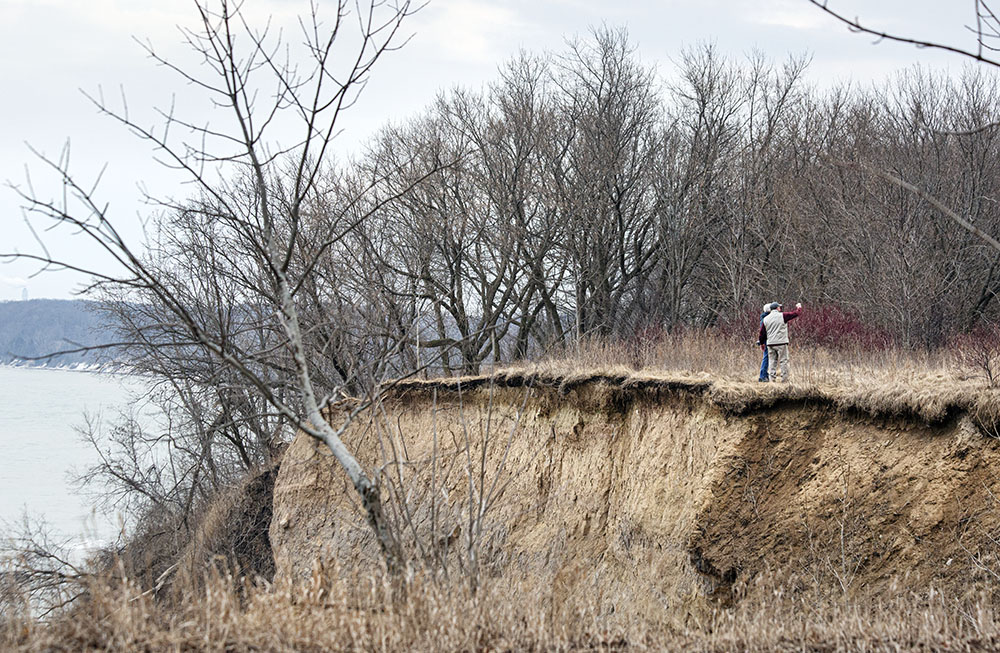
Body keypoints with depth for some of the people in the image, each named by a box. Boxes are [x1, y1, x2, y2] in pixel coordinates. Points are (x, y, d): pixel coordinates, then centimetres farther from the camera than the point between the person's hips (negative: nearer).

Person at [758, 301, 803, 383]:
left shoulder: (766, 319, 9)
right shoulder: (782, 316, -4)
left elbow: (762, 332, 12)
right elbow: (796, 313, 1)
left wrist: (761, 342, 24)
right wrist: (799, 307, 22)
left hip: (770, 344, 4)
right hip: (781, 343, -4)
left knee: (772, 361, 7)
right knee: (783, 361, 0)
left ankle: (772, 379, 2)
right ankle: (784, 379, -2)